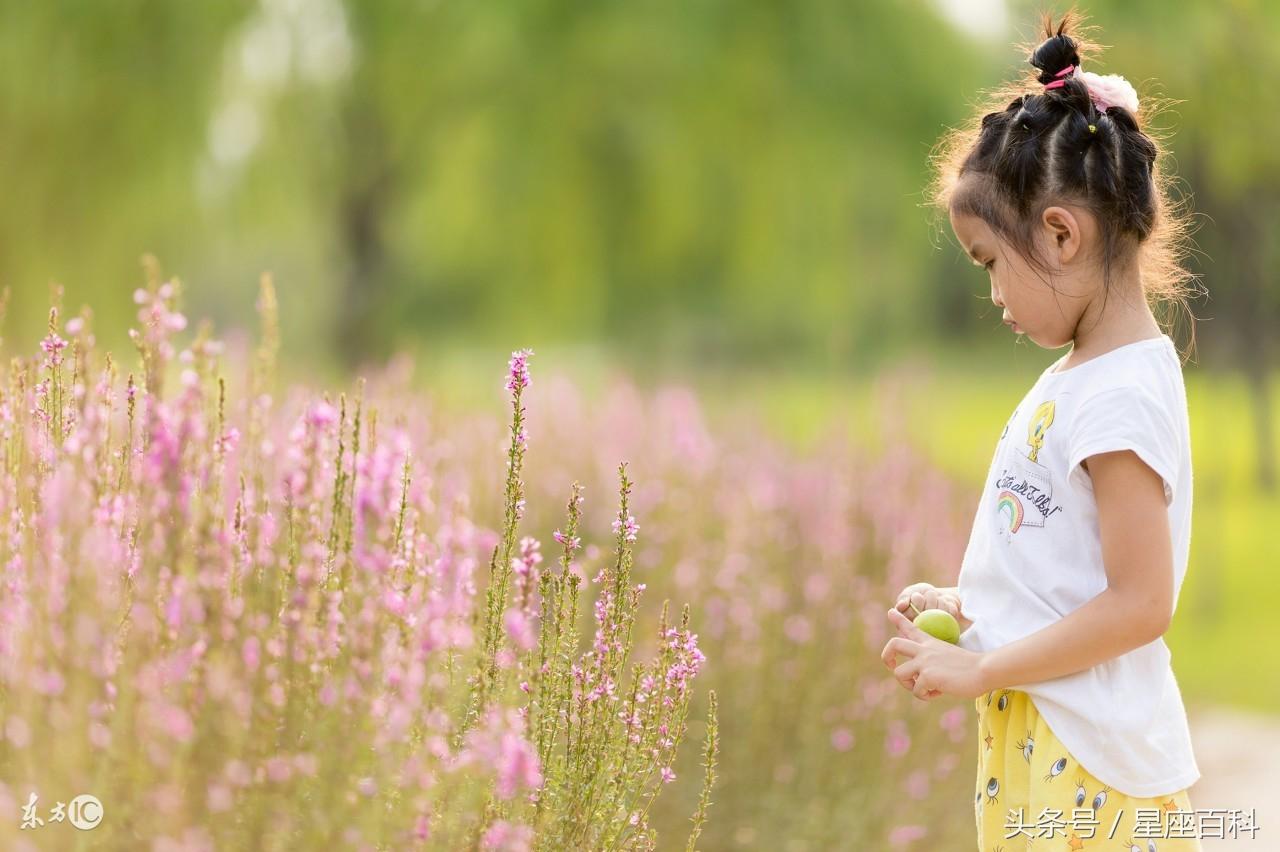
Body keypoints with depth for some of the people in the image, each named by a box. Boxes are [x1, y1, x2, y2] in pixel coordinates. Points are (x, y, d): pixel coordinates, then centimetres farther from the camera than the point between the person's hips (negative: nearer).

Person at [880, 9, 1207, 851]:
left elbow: (1139, 604, -21)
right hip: (1041, 750, 9)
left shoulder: (1122, 396, -19)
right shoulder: (1077, 377, 10)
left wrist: (979, 670, -17)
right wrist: (967, 609, 7)